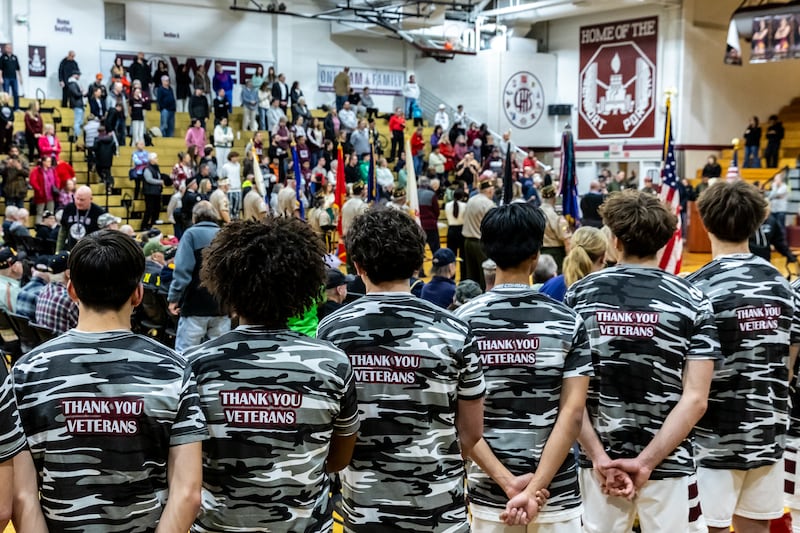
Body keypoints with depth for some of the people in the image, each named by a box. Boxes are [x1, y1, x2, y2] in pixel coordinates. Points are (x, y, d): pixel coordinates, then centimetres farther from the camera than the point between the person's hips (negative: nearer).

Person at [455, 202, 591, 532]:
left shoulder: (463, 321, -6)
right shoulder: (567, 322, -7)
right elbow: (573, 413, -13)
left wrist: (507, 482, -11)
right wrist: (535, 489, -15)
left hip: (488, 489, 1)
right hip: (556, 489, -1)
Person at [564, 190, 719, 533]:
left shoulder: (578, 295, -4)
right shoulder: (691, 300, -5)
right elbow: (695, 399, -11)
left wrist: (600, 457, -8)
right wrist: (646, 462, -11)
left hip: (598, 458, 1)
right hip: (667, 460, -1)